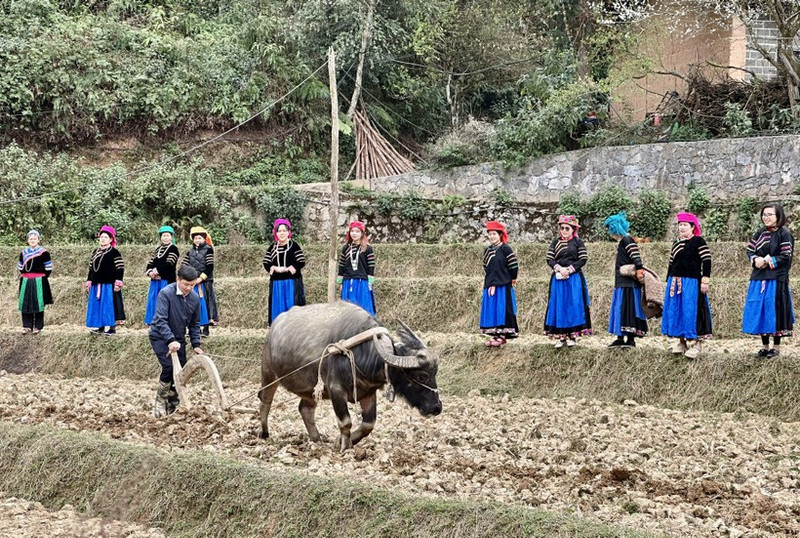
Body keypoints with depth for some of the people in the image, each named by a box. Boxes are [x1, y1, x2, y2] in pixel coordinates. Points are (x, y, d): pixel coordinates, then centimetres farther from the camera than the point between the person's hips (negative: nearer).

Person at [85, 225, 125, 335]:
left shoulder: (114, 253, -5)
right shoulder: (95, 252, 15)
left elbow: (120, 268, -9)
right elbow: (91, 268, 19)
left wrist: (118, 282, -16)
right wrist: (89, 281, 15)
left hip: (109, 284, -7)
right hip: (96, 284, 7)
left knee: (108, 304, -6)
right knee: (97, 304, 8)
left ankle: (111, 327, -2)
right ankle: (100, 326, 15)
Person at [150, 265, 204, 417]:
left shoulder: (195, 298, -5)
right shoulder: (165, 294, -22)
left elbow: (194, 324, 7)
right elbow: (160, 320, -29)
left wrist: (196, 345, -2)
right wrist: (170, 340, -39)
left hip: (178, 339, 5)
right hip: (160, 337, -5)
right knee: (169, 367, -21)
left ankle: (173, 404, 18)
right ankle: (160, 401, -2)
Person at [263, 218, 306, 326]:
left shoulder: (294, 246, -2)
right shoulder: (272, 247, 10)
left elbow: (301, 262, -8)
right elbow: (266, 263, 7)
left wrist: (287, 269, -17)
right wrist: (274, 268, -12)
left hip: (292, 282, -4)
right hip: (276, 283, 4)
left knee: (291, 306, -5)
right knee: (278, 308, 5)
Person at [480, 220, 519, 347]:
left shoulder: (505, 249, -7)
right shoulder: (487, 250, 12)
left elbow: (514, 265, -8)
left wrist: (512, 279, 2)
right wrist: (489, 283, 9)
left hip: (503, 285, -7)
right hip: (490, 285, 7)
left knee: (502, 309, -5)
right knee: (490, 309, 6)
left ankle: (502, 335, -2)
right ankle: (494, 334, 12)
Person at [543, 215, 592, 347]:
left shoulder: (577, 242, 2)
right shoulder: (555, 242, 10)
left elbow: (583, 259, -4)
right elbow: (549, 259, 4)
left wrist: (570, 269, -12)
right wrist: (559, 268, -12)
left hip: (574, 278, -2)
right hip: (558, 277, 2)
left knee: (574, 305, -4)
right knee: (558, 305, 0)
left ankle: (572, 335, 0)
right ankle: (560, 336, 2)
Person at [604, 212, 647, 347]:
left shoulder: (627, 241, -13)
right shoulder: (622, 242, 17)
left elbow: (636, 257, -21)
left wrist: (639, 270, -27)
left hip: (628, 284, -10)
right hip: (622, 283, 10)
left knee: (627, 309, -8)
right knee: (620, 309, 10)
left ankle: (630, 339, -5)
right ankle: (620, 338, 13)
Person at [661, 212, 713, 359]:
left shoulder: (698, 241, -4)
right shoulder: (676, 244, 16)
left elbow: (707, 260, -10)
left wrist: (705, 281, -16)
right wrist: (668, 282, 19)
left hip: (691, 282, -7)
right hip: (675, 282, 7)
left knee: (691, 311, -7)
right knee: (676, 311, 7)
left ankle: (695, 343, -2)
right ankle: (681, 341, 16)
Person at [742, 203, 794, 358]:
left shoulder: (784, 234, -5)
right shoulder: (760, 234, 13)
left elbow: (786, 257, -10)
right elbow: (750, 250, 13)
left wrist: (767, 261, -15)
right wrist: (755, 260, -8)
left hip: (776, 279, -6)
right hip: (759, 278, 6)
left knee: (774, 311, -3)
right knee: (759, 311, 7)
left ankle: (776, 346, 7)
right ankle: (765, 345, 17)